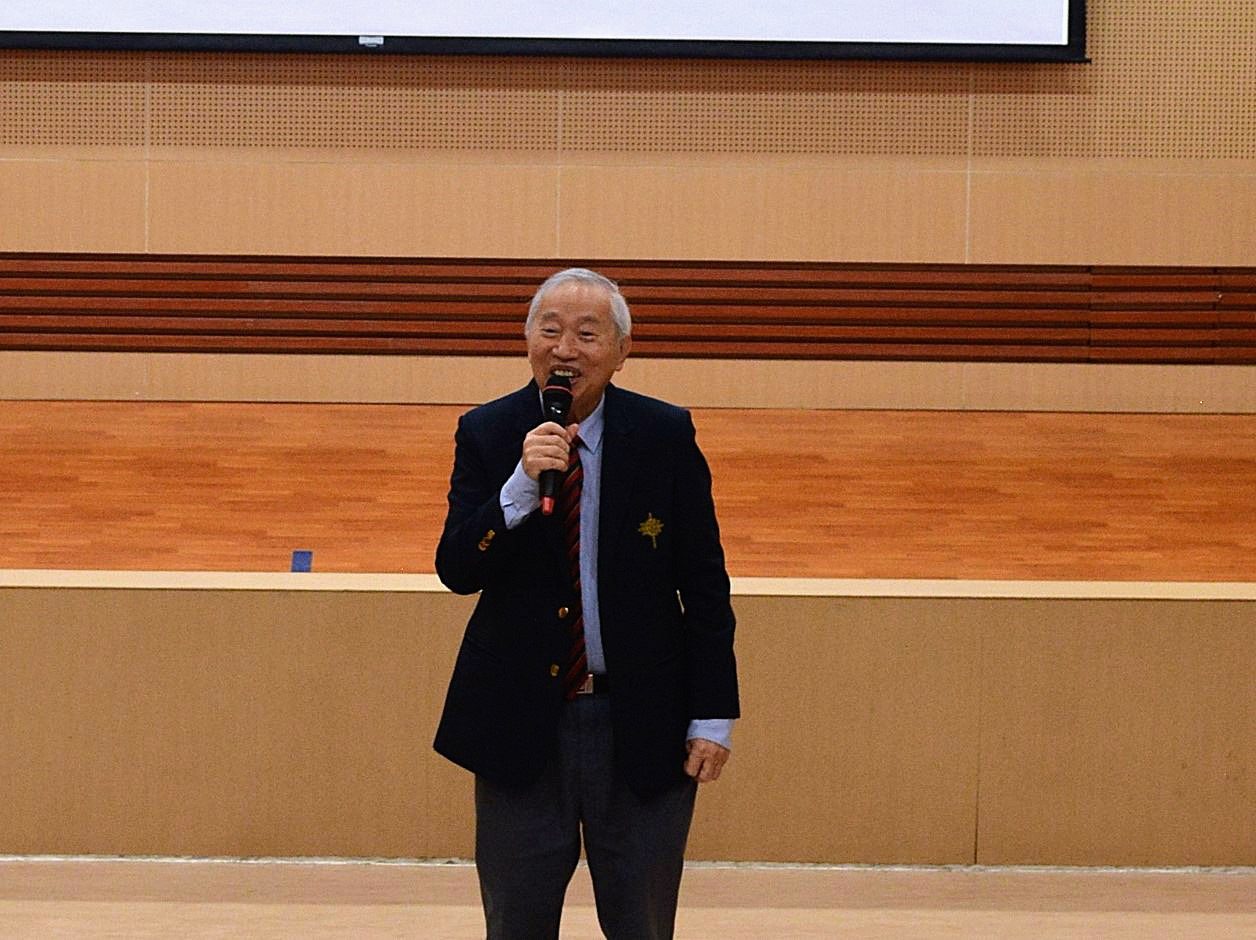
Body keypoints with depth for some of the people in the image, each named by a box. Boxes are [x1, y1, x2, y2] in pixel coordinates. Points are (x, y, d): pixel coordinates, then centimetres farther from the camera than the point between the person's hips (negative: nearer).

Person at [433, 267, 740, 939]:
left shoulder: (666, 436, -2)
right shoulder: (486, 435, -2)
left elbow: (704, 583, 0)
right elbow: (457, 571, -10)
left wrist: (713, 716, -3)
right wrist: (521, 486, -25)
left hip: (642, 726, 0)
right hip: (520, 724, 0)